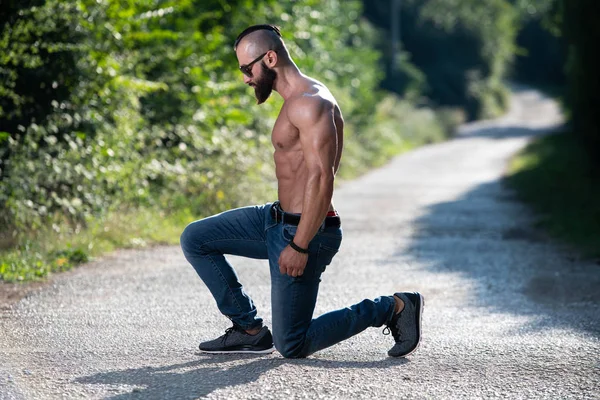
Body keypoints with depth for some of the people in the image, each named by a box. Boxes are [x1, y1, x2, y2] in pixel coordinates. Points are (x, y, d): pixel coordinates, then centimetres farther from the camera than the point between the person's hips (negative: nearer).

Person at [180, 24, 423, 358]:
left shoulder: (309, 103, -20)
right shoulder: (297, 100, 14)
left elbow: (321, 179, -26)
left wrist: (299, 246, -27)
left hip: (304, 232, -10)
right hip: (279, 219, 10)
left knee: (292, 347, -4)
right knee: (195, 239, 9)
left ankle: (393, 307, 6)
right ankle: (249, 330, 11)